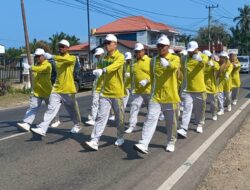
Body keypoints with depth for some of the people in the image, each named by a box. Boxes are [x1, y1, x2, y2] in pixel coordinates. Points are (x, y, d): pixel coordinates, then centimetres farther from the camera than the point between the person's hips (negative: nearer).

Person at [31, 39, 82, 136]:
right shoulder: (58, 59, 12)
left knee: (73, 110, 11)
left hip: (68, 90, -4)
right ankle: (42, 128, -12)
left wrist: (52, 57, -42)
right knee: (51, 109, -7)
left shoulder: (72, 58, -6)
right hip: (56, 89, 4)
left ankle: (77, 125, 33)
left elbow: (65, 59, -30)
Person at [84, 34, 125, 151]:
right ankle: (94, 141, -7)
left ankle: (120, 138, 28)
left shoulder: (120, 57, -10)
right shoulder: (105, 58, 10)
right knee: (101, 116, -3)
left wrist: (102, 70, -48)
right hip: (105, 92, 4)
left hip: (117, 93, -4)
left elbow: (113, 66, -31)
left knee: (119, 117, 9)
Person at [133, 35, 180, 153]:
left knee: (171, 122, 10)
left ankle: (171, 143, 30)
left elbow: (175, 66, -29)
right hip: (156, 96, 2)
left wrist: (168, 64, -51)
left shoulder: (175, 58, -4)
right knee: (151, 119, -10)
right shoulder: (154, 60, 8)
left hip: (170, 96, -2)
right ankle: (143, 144, -16)